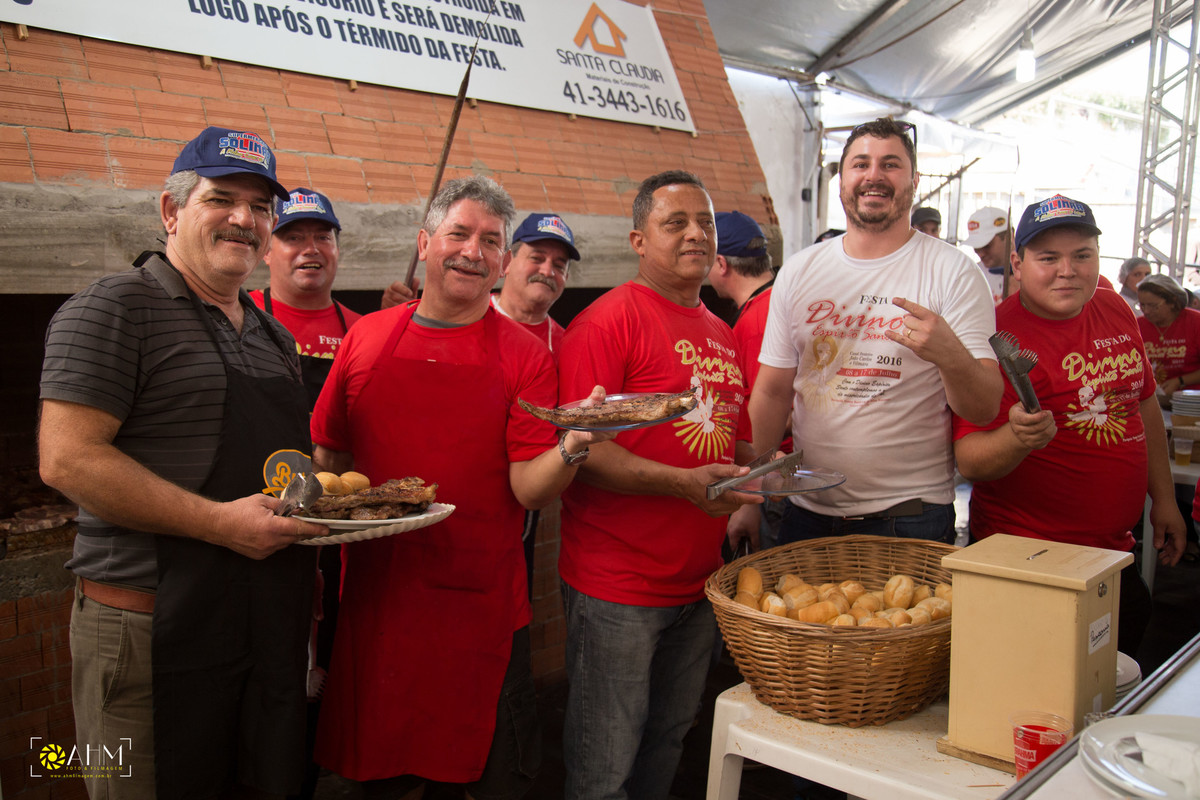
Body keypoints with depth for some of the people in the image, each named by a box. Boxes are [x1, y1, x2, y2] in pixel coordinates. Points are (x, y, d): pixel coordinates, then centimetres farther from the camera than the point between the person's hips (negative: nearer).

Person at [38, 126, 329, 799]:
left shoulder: (274, 335, 15)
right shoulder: (117, 308, -9)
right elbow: (67, 459, -18)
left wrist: (320, 507, 7)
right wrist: (221, 522, -22)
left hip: (272, 626, 7)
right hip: (154, 630, -7)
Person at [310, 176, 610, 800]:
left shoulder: (525, 356, -4)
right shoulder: (366, 336, 3)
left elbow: (529, 488, -11)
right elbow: (328, 452, 11)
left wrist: (572, 449, -29)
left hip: (481, 602, -2)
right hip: (374, 592, 2)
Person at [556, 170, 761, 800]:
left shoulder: (722, 334, 14)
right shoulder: (608, 320, -11)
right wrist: (685, 482, -26)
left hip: (698, 583, 7)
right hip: (615, 586, -7)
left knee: (669, 739, 20)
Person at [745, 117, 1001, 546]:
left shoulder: (952, 271, -5)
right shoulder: (798, 271, 5)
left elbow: (985, 409, -10)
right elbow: (772, 391, 7)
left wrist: (948, 354, -31)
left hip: (911, 516, -3)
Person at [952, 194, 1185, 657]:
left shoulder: (1116, 313, 5)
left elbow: (1144, 405, 19)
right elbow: (970, 462, -22)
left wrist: (1163, 498, 20)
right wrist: (1017, 438, -41)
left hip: (1114, 550, 7)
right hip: (1030, 559, -7)